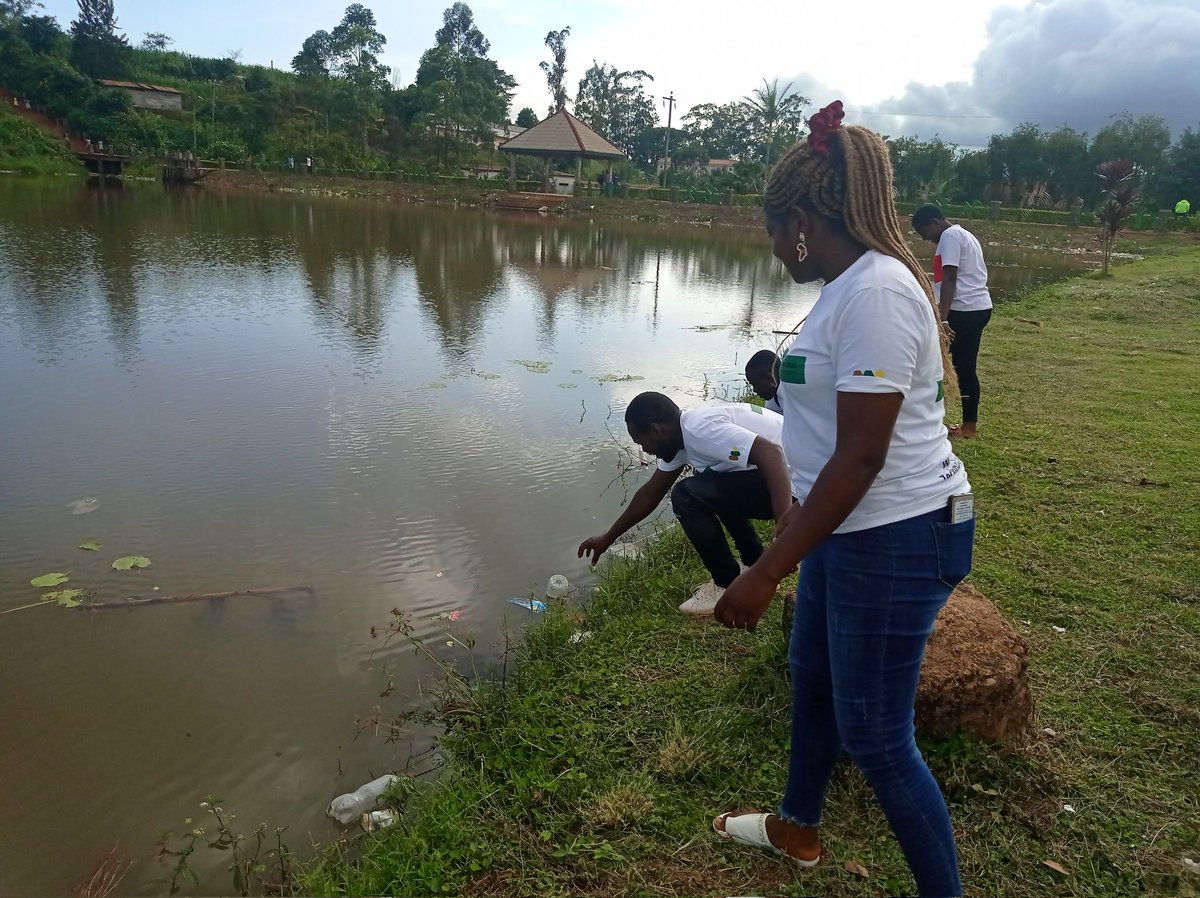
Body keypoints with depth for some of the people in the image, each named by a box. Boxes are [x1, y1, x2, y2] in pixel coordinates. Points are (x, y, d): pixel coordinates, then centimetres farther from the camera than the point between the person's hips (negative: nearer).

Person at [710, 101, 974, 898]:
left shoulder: (875, 290, -22)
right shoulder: (852, 285, 9)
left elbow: (861, 456, -25)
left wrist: (765, 572, -23)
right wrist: (794, 524, 26)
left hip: (894, 538, -10)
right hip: (852, 526, 10)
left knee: (874, 734, 3)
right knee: (812, 676, 24)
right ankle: (798, 827, 48)